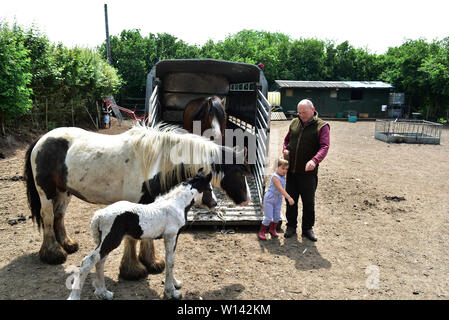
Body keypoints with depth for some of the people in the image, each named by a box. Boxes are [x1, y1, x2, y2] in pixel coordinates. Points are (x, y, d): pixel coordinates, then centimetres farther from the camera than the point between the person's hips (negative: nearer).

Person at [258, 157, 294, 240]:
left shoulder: (283, 176, -2)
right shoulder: (275, 177, -26)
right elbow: (280, 189, -36)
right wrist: (289, 198, -42)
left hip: (278, 200, 8)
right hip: (269, 199, -8)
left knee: (277, 216, 12)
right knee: (268, 217, -3)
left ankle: (272, 229, 34)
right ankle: (262, 232, 14)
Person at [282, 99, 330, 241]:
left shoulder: (322, 126, -6)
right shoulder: (294, 123, 9)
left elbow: (324, 147, -16)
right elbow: (287, 139, 22)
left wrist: (315, 160, -34)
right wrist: (285, 149, -1)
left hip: (308, 172, -4)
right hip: (291, 170, 4)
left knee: (309, 202, 8)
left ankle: (307, 228, 24)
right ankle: (291, 226, 28)